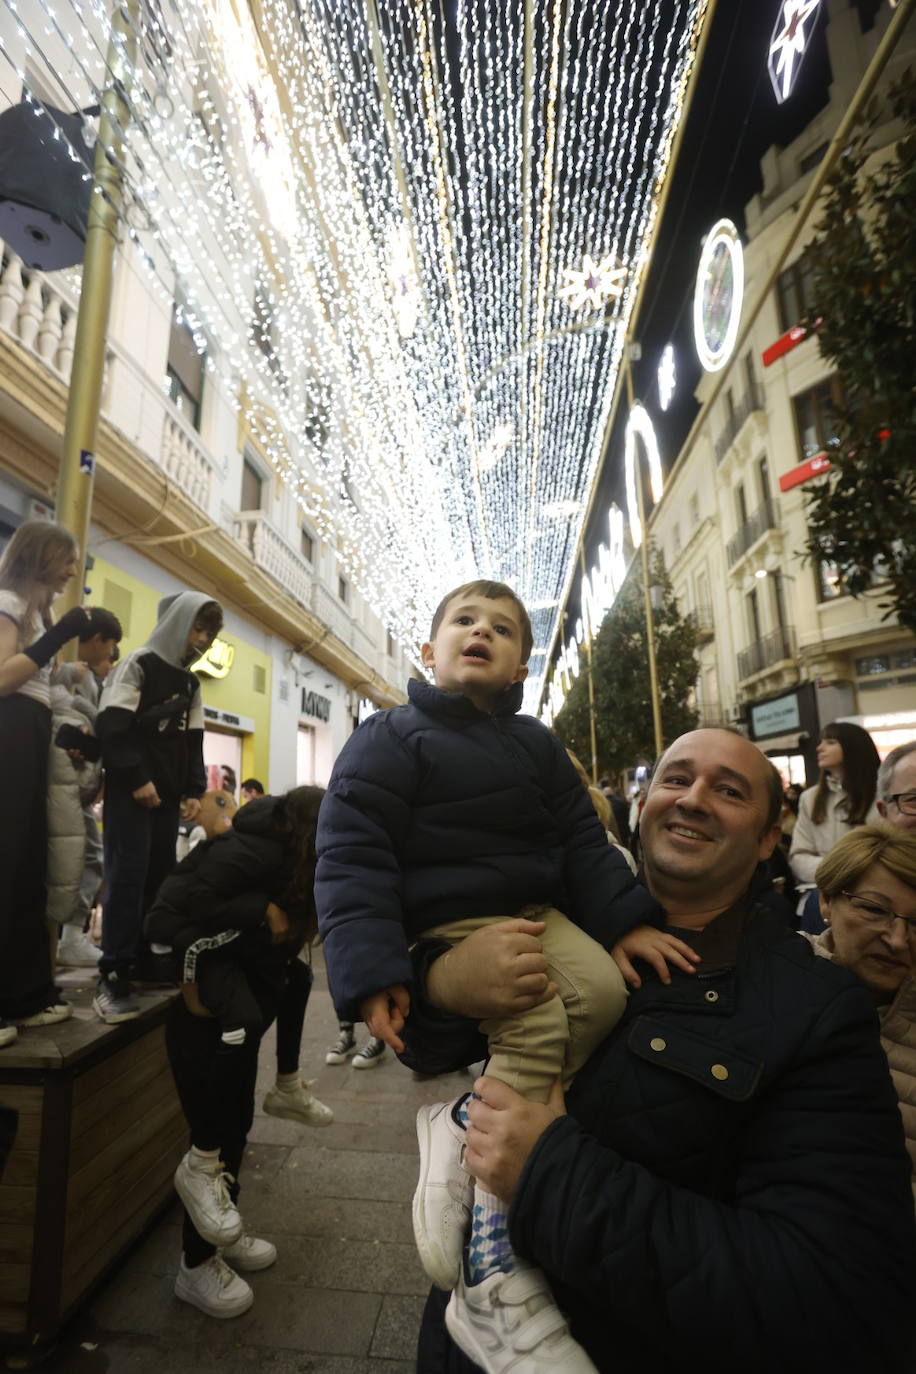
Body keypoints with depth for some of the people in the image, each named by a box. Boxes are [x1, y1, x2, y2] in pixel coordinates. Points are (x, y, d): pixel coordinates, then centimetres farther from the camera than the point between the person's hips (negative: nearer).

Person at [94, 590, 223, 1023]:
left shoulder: (190, 684, 17)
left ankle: (147, 961, 19)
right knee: (128, 876, -9)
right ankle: (112, 977, -2)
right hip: (130, 791, -7)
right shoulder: (139, 663, -4)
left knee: (161, 876, 8)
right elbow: (111, 725, -14)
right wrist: (136, 779, -17)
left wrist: (194, 790, 7)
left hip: (167, 794, 7)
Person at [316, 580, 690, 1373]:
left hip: (537, 912, 6)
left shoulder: (537, 744, 13)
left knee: (603, 989, -18)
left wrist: (627, 921, -1)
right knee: (536, 1021, -25)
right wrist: (370, 972, -20)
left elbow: (582, 842, 13)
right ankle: (492, 1273, -14)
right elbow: (351, 856, -11)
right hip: (443, 926, -6)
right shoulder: (391, 738, -4)